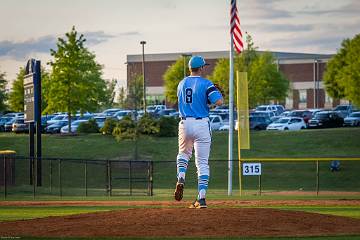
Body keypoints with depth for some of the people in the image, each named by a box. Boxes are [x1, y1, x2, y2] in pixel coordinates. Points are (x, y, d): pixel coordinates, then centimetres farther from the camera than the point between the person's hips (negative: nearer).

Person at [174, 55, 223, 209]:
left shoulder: (182, 84, 9)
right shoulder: (206, 84, -7)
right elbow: (219, 101, -19)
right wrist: (217, 94, 4)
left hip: (185, 124, 3)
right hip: (202, 124, -3)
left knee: (183, 154, 27)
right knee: (202, 162, 1)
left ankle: (181, 179, -1)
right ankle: (201, 198, -4)